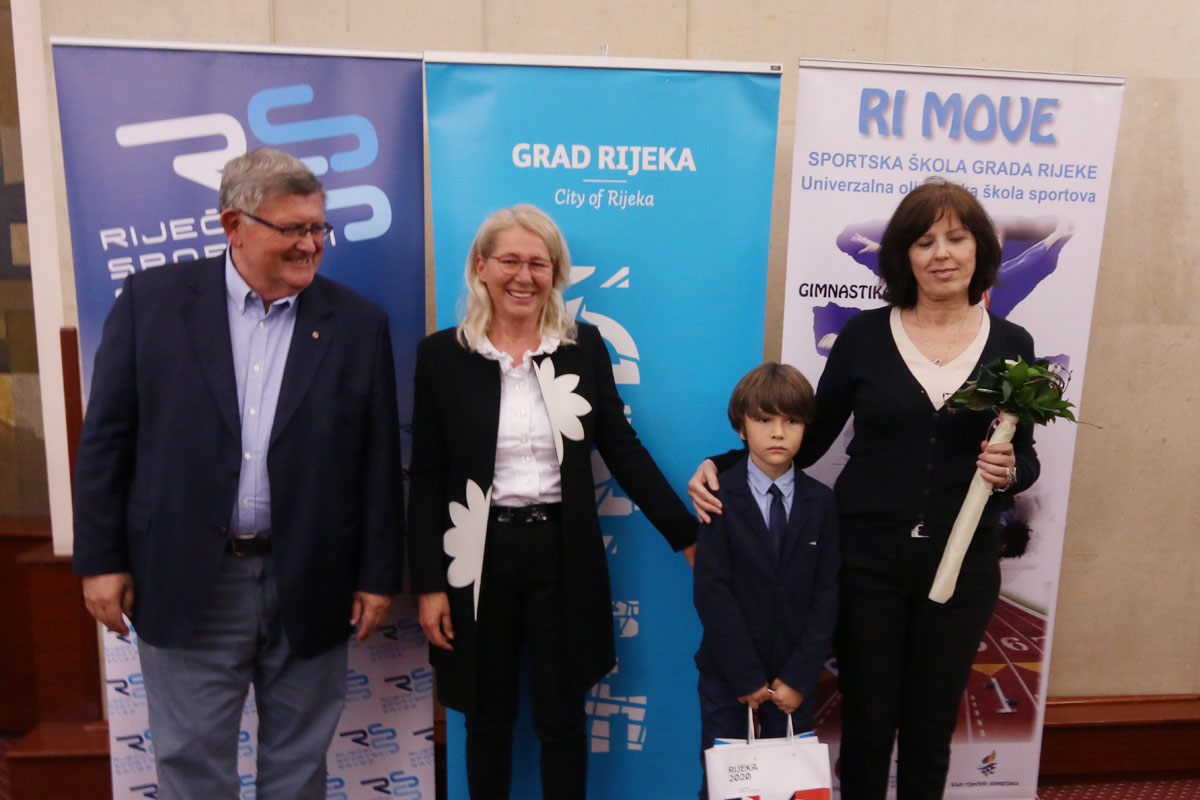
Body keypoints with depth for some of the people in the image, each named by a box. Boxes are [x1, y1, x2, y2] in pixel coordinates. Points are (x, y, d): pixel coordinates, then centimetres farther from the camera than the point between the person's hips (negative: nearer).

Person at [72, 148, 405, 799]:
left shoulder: (359, 323, -2)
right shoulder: (151, 299, -2)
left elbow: (379, 462, -1)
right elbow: (106, 439, 1)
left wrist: (377, 575, -1)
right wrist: (101, 558, -1)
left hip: (310, 587, 1)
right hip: (185, 582, 0)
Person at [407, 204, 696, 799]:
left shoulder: (583, 346, -1)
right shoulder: (441, 355, -3)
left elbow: (622, 450, 2)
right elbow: (427, 478, -1)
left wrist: (687, 535, 1)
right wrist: (429, 584, -4)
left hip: (562, 553, 1)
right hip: (478, 555, 0)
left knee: (561, 718, 13)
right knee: (487, 721, 16)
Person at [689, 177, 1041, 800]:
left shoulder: (1011, 344, 1)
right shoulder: (864, 335, -3)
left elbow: (1025, 455, 9)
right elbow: (811, 435, 1)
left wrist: (1009, 470, -14)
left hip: (960, 563, 2)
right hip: (867, 557, -1)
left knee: (930, 730, 16)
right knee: (866, 724, 10)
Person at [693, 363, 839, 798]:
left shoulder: (821, 502, -1)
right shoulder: (720, 496, -9)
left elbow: (827, 594, -3)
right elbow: (711, 590, -13)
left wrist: (799, 678, -9)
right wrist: (746, 676, -13)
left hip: (794, 677, 2)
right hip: (727, 672, -2)